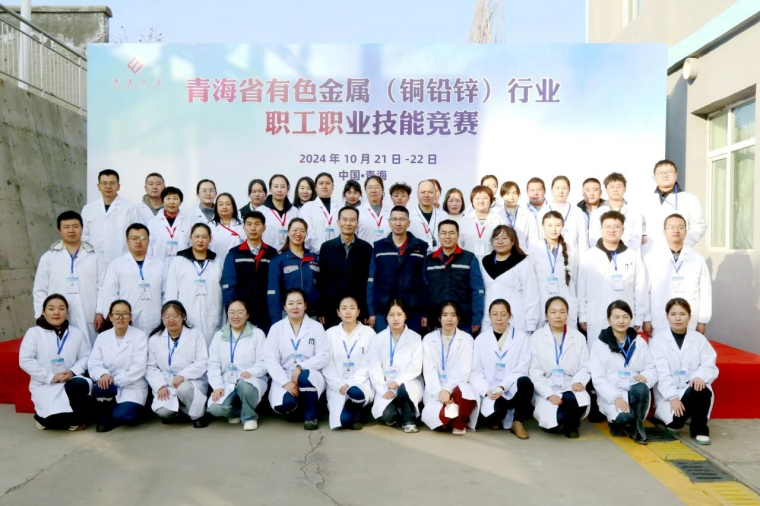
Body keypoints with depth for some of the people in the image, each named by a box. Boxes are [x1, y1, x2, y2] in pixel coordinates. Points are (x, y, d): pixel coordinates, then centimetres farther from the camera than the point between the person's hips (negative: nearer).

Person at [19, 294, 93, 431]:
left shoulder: (77, 333, 9)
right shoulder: (34, 333, 0)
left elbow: (85, 357, 5)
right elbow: (25, 360, -8)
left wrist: (73, 371, -15)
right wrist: (50, 377, -14)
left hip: (72, 382, 3)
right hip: (45, 385, -3)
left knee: (79, 385, -35)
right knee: (56, 416, -30)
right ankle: (45, 417, 11)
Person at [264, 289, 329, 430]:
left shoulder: (316, 327, 3)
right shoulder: (276, 328, 4)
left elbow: (324, 357, -5)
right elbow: (270, 359, -4)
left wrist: (301, 367, -20)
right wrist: (285, 382, -18)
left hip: (310, 376, -1)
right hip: (284, 377, 1)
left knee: (305, 377, -37)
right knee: (284, 404, -30)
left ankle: (310, 414, -11)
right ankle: (293, 409, 8)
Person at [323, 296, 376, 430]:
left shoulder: (369, 332, 1)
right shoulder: (330, 333, 5)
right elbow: (327, 365, 1)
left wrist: (351, 383, -15)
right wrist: (340, 385, -14)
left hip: (360, 383, 0)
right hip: (337, 386, 1)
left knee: (355, 392, -37)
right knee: (343, 420, -24)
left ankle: (357, 413, -2)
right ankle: (350, 414, 13)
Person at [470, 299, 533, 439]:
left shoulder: (521, 337, 4)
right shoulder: (480, 339, 8)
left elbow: (521, 369, -5)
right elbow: (475, 371, 3)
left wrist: (502, 387, -19)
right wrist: (486, 390, -16)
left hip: (512, 388, 0)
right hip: (490, 391, 0)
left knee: (525, 382, -35)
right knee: (494, 408, -34)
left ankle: (517, 422, -11)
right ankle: (497, 417, 6)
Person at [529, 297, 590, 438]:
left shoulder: (578, 337, 7)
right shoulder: (537, 337, 0)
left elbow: (584, 367, 4)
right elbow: (535, 372, -4)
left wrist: (579, 381, -19)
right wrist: (549, 394, -17)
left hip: (570, 387, 2)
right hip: (546, 390, -1)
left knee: (580, 401, -34)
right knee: (552, 422, -27)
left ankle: (571, 424, 1)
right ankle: (558, 421, 13)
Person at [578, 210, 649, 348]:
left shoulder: (634, 256, 4)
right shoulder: (587, 256, 2)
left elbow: (641, 289, 5)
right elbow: (581, 288, 4)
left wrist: (639, 319, 3)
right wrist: (582, 316, 3)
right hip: (596, 320, 0)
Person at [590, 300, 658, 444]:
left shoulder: (640, 342, 11)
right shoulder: (599, 345, 1)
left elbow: (652, 369, 7)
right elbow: (598, 378, -6)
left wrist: (645, 376, -18)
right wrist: (615, 397, -21)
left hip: (635, 393, 3)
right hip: (610, 395, -3)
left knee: (641, 388, -34)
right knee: (624, 416, -34)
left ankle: (635, 427, -9)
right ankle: (617, 422, 5)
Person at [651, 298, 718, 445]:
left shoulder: (699, 339, 7)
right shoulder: (658, 340, -2)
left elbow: (710, 365, -3)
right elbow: (661, 372, -10)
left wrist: (700, 377, -26)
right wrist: (673, 397, -22)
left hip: (693, 389, 2)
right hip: (668, 394, -2)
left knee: (702, 390, -35)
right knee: (675, 421, -29)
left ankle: (699, 428, -13)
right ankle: (673, 420, 8)